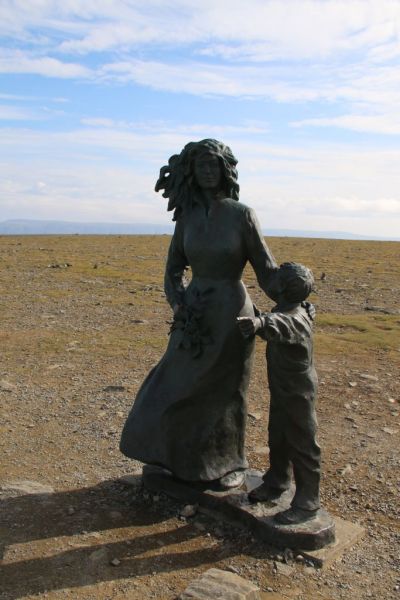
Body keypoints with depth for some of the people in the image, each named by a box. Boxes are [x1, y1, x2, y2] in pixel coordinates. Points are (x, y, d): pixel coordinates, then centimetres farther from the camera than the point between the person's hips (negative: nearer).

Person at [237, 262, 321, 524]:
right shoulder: (286, 312, 1)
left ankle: (307, 503, 16)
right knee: (277, 439, 22)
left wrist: (259, 323, -70)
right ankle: (276, 483, 41)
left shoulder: (296, 319, -29)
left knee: (302, 446, 3)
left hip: (299, 394, -9)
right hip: (281, 390, 9)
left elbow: (279, 325, -53)